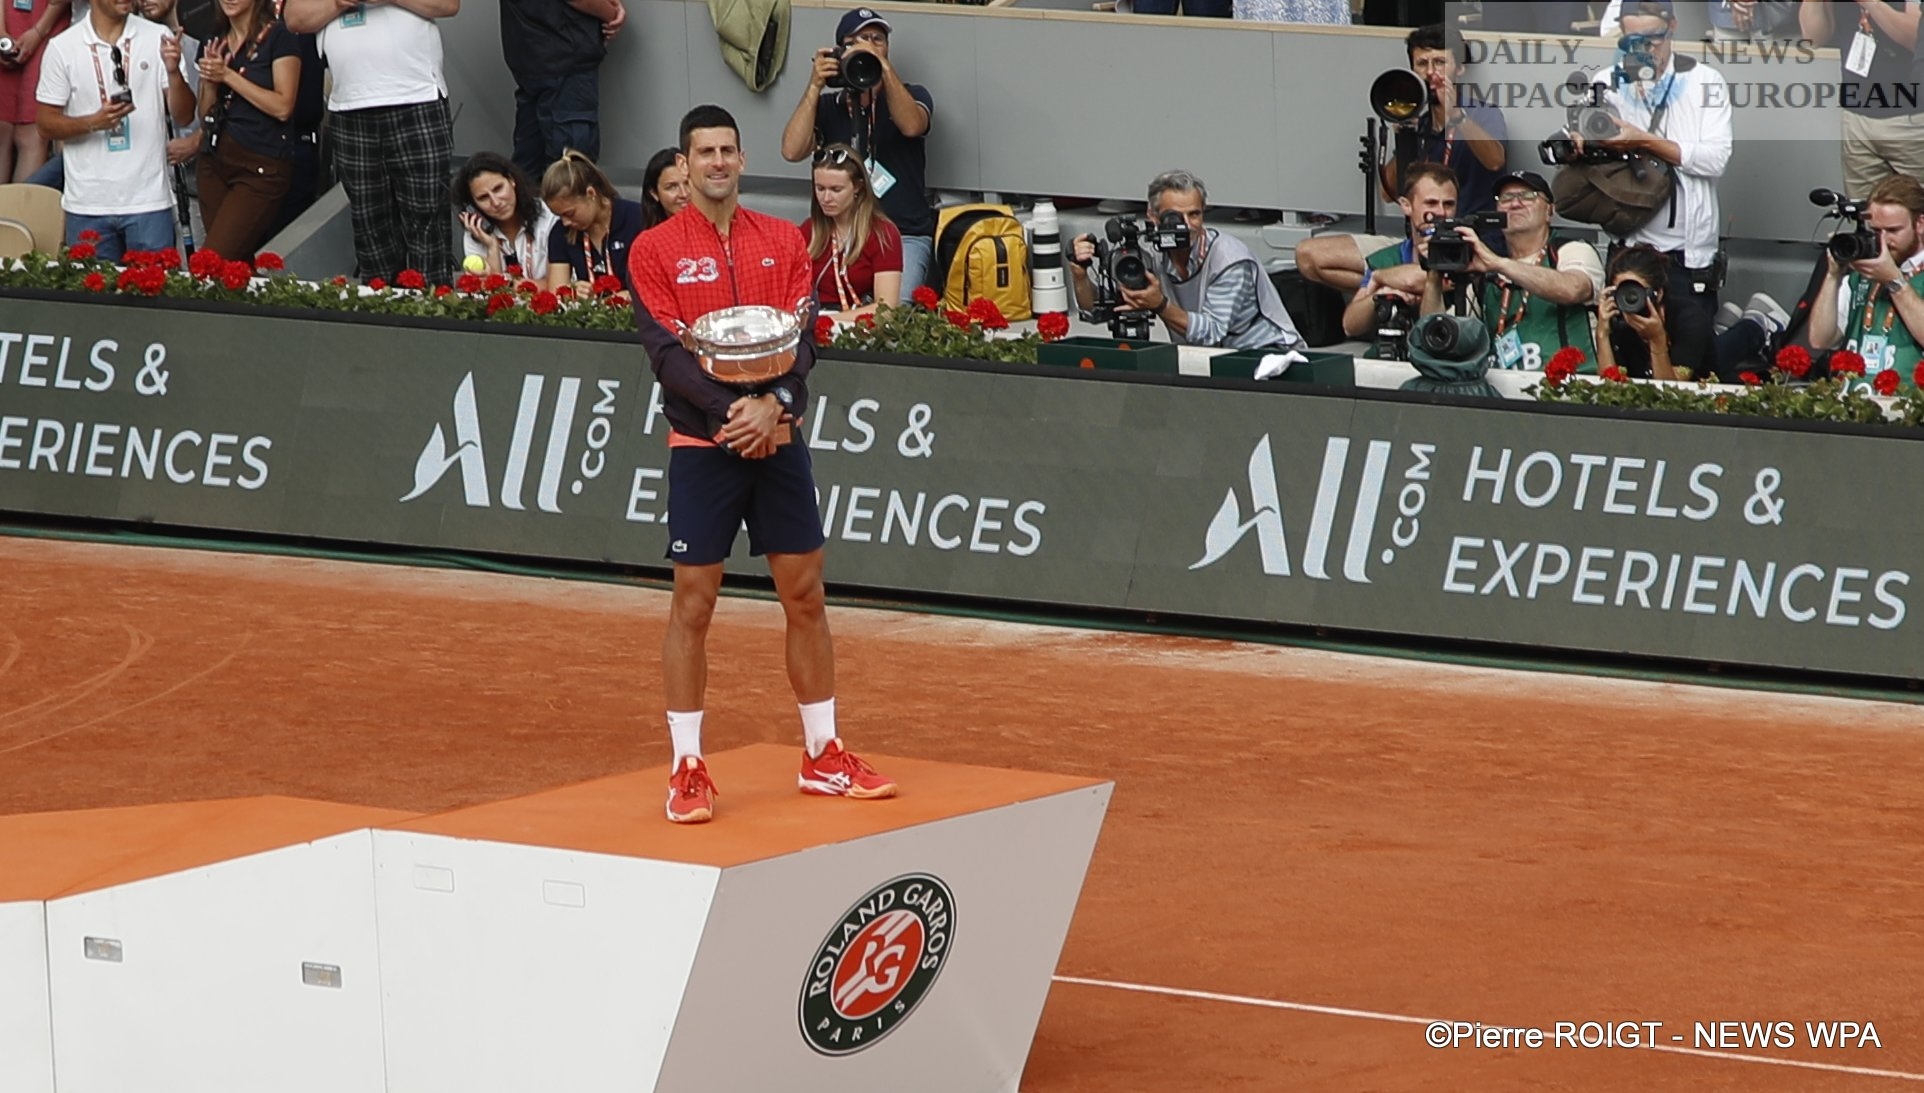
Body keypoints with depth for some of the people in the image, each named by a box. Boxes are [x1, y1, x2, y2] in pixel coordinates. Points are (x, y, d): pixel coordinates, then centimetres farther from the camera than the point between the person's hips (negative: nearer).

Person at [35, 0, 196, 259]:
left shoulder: (158, 38, 2)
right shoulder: (62, 48, 0)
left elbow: (183, 116, 2)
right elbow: (46, 124, 2)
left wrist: (173, 71, -17)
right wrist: (94, 123, -16)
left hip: (149, 201, 0)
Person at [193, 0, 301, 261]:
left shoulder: (277, 37, -5)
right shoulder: (214, 43, 13)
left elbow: (282, 107, -13)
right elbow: (205, 116, 16)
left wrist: (227, 75, -13)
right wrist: (210, 82, -4)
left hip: (261, 168, -6)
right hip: (215, 161, 6)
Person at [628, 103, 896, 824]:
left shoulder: (784, 242, 7)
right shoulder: (655, 251, -3)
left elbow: (802, 339, -1)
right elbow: (666, 353, -10)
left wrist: (775, 404, -19)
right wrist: (732, 409, -22)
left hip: (779, 440, 3)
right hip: (701, 443, -3)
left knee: (805, 597, 8)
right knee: (692, 605, -2)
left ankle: (822, 757, 18)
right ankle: (688, 768, 4)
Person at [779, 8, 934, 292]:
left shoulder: (911, 96, 12)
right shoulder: (827, 106, 14)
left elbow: (911, 126, -12)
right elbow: (792, 151, -3)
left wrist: (883, 68, -21)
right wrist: (814, 87, -6)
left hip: (905, 234, -2)